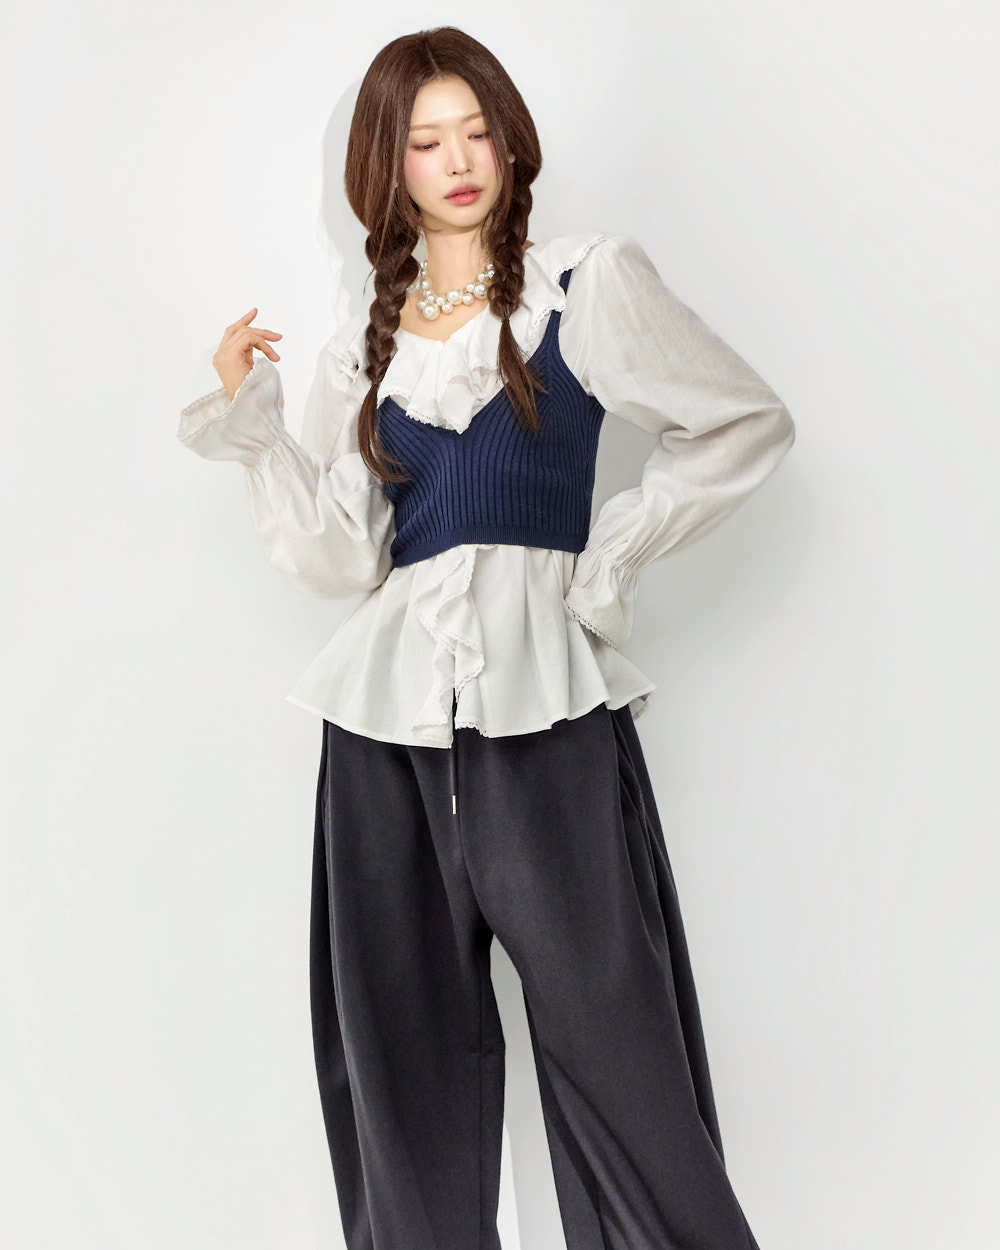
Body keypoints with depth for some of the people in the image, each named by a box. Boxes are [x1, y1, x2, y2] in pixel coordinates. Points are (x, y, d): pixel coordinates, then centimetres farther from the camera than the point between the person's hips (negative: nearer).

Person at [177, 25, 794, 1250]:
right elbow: (336, 559, 6)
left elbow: (747, 425, 5)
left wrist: (612, 551, 1)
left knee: (605, 1040, -1)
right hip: (388, 716, 4)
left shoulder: (586, 287, 5)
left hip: (542, 702, -3)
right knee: (403, 1046, 10)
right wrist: (248, 418, -2)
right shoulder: (363, 348, 14)